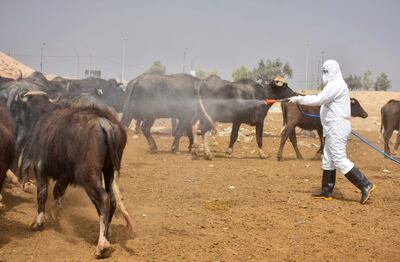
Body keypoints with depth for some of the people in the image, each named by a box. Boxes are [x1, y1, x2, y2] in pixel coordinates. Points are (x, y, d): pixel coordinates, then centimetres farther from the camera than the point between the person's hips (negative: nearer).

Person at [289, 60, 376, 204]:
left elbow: (318, 100, -23)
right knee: (328, 160, 13)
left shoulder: (336, 85, -16)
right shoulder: (336, 85, 18)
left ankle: (365, 185, -9)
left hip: (337, 128, -11)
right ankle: (326, 191, 19)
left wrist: (298, 99, -17)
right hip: (333, 129, 11)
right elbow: (322, 99, 16)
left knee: (340, 160, -10)